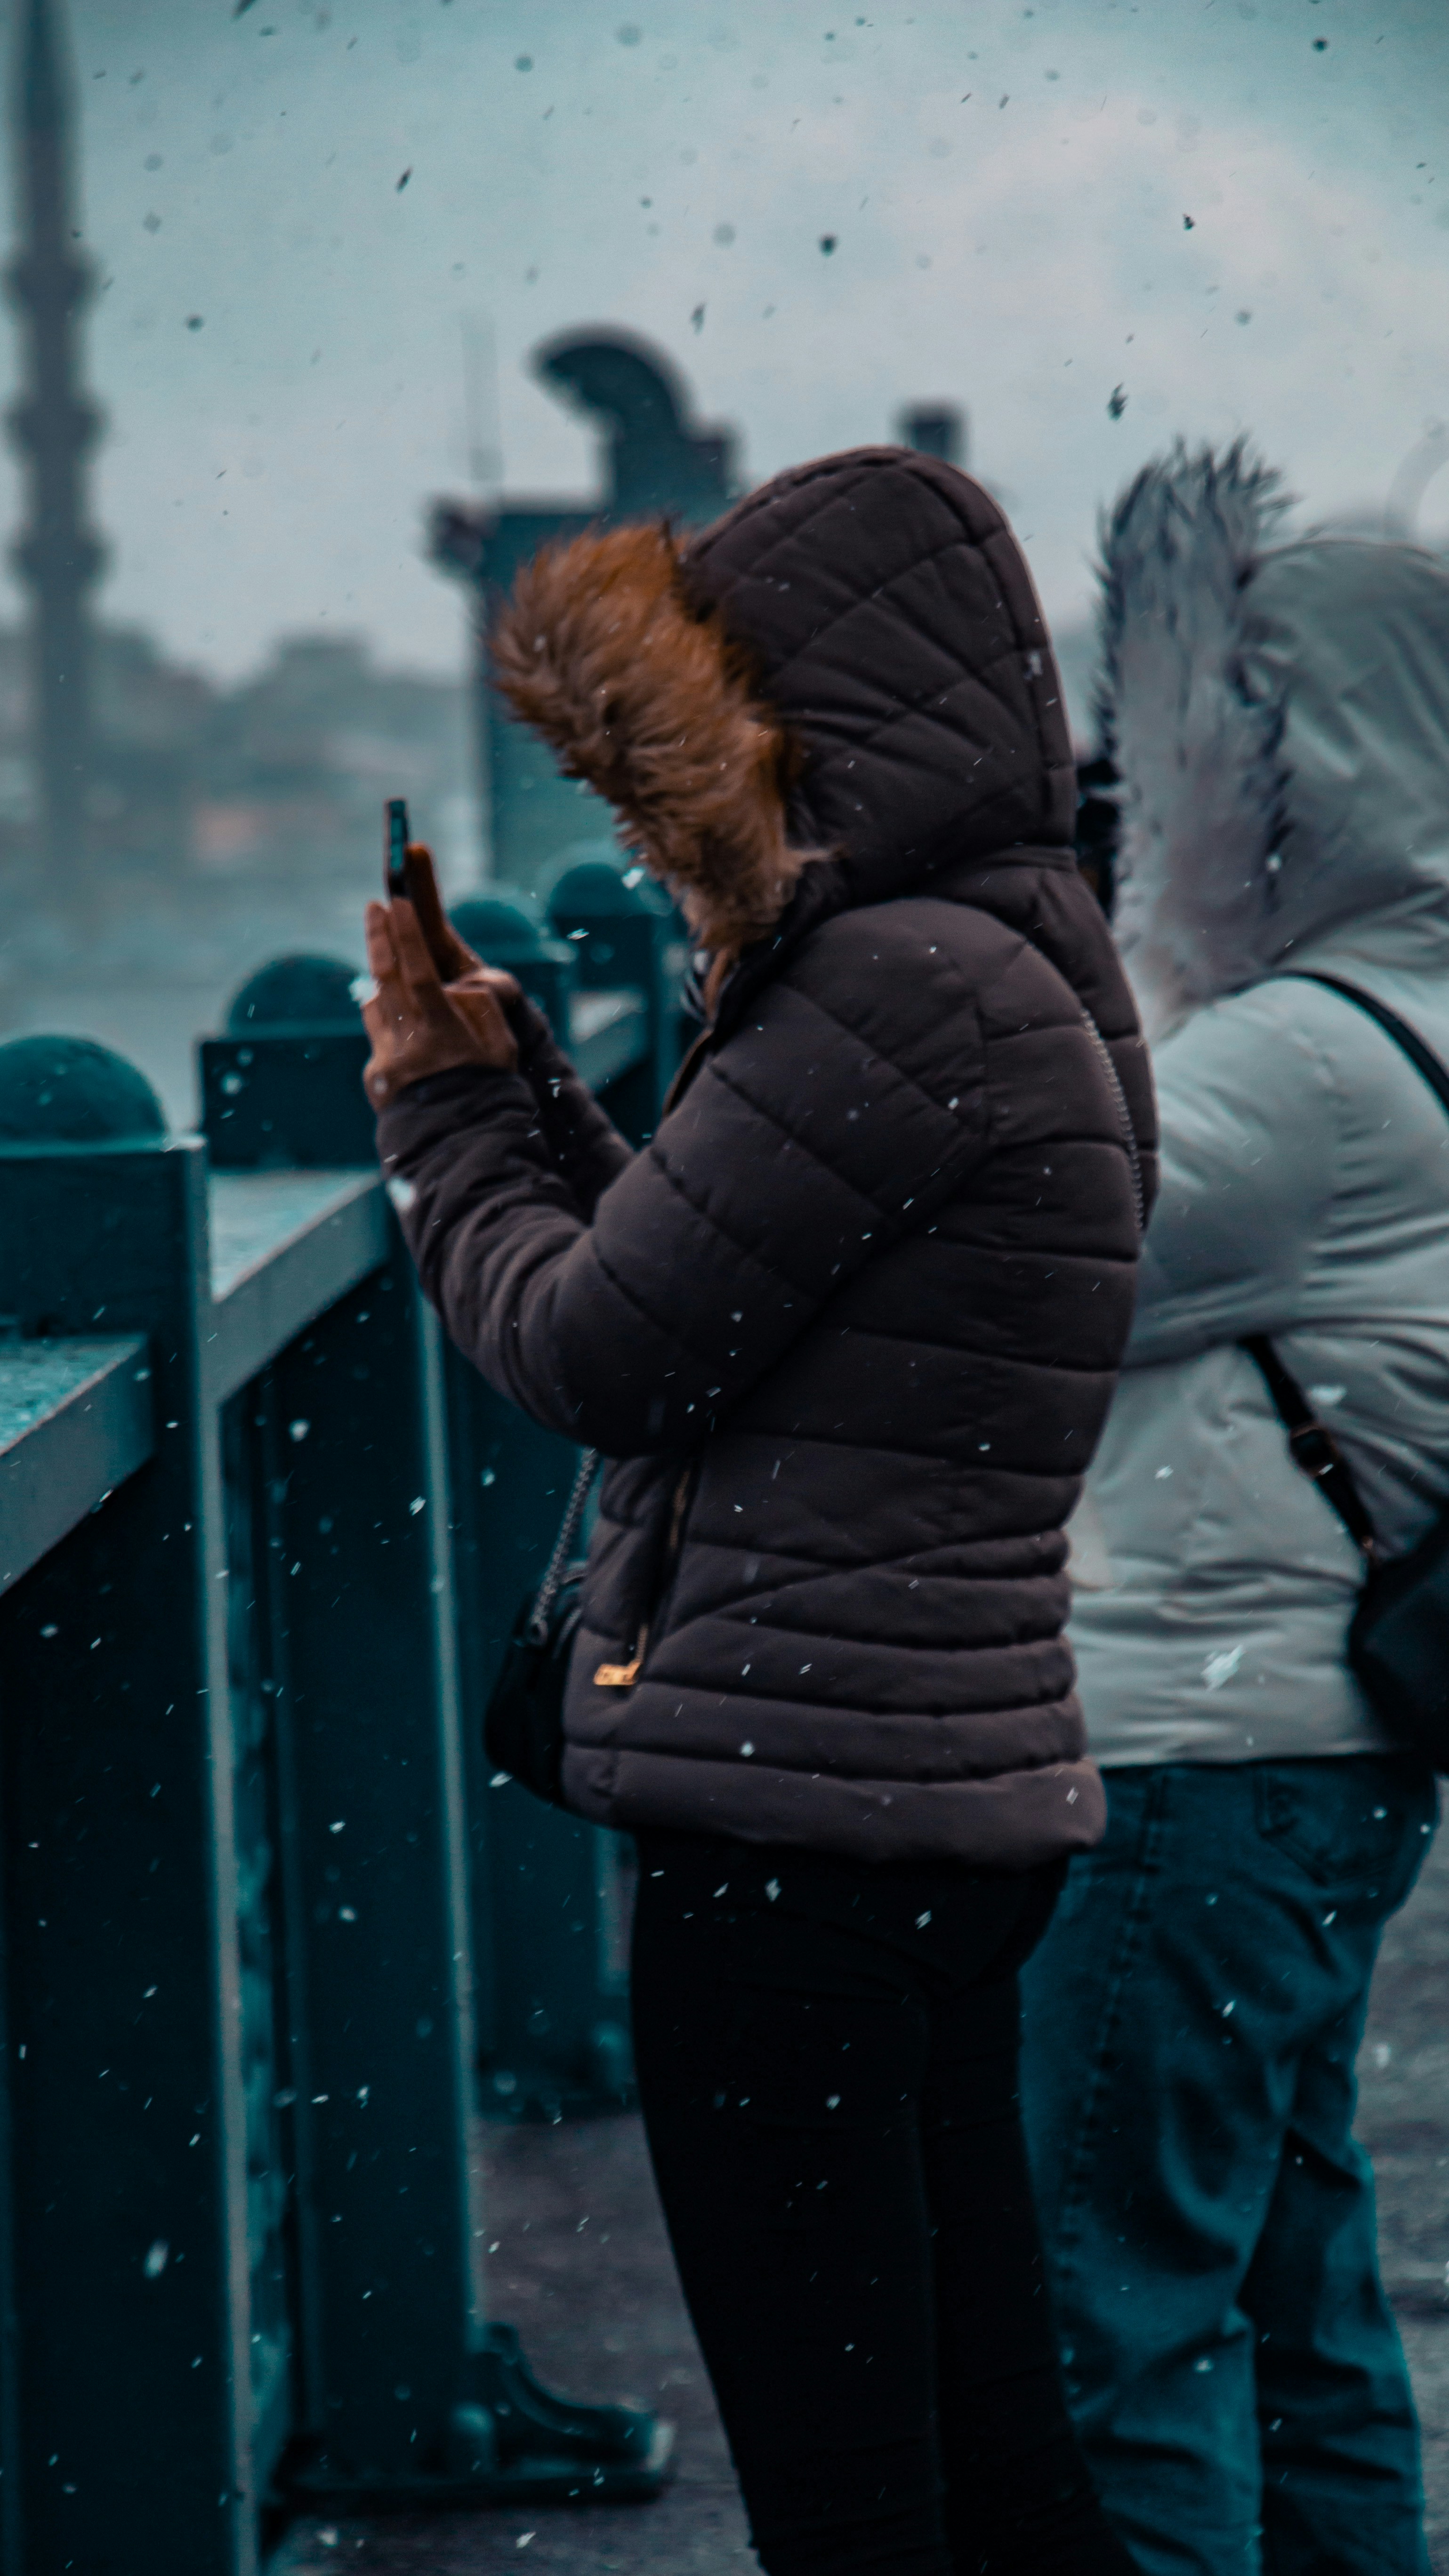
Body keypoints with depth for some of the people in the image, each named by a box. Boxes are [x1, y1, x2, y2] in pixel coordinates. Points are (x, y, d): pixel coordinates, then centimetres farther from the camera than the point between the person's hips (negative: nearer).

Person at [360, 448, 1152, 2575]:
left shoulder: (900, 985, -16)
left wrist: (443, 1123, 5)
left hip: (803, 1797, -10)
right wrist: (506, 1077, 17)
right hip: (961, 1782, 10)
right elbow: (710, 1304, 18)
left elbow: (594, 1350, -12)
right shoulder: (1021, 968, 16)